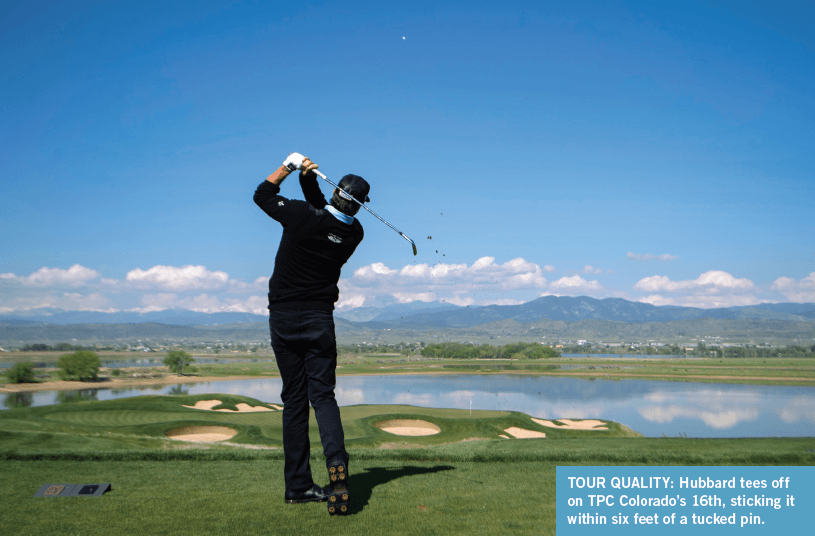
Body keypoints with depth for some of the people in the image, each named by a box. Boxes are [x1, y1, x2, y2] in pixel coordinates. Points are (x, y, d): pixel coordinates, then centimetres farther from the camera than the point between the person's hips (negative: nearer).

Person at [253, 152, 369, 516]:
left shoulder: (301, 214, -11)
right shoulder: (354, 233, 0)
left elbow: (262, 194, 6)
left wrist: (289, 166, 11)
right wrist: (309, 179, 10)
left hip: (282, 318, -1)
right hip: (319, 318, 1)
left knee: (294, 400, 6)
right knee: (322, 395, 3)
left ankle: (298, 485, 7)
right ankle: (336, 464, -22)